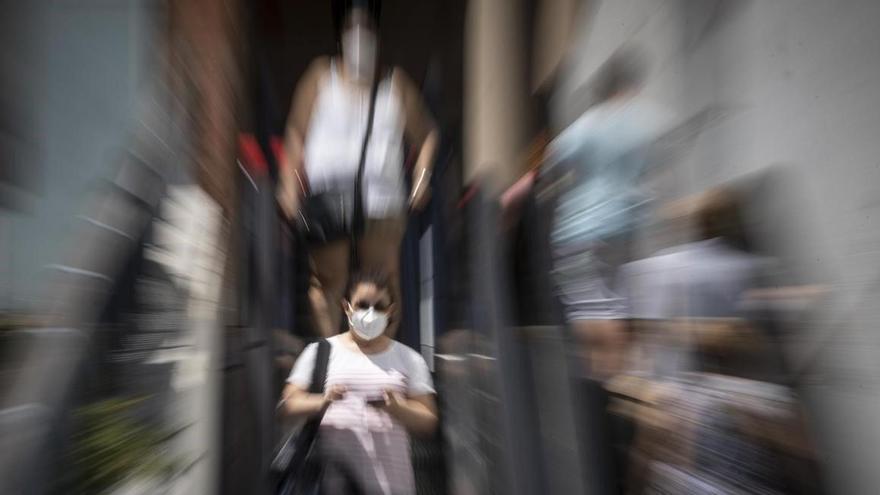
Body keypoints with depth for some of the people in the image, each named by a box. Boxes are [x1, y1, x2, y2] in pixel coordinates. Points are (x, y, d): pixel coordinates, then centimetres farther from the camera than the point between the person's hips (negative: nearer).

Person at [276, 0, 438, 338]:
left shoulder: (396, 83, 15)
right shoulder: (321, 76, 12)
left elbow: (426, 136, 15)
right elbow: (296, 134, 10)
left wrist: (422, 177, -2)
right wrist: (290, 186, -1)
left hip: (381, 204, 1)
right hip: (327, 201, 0)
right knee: (329, 281, 1)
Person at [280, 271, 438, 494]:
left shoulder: (409, 359, 4)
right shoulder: (320, 351, 4)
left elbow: (428, 422, 3)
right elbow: (289, 402, 2)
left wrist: (397, 407, -17)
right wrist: (321, 402, -18)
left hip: (389, 474, 1)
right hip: (335, 468, 0)